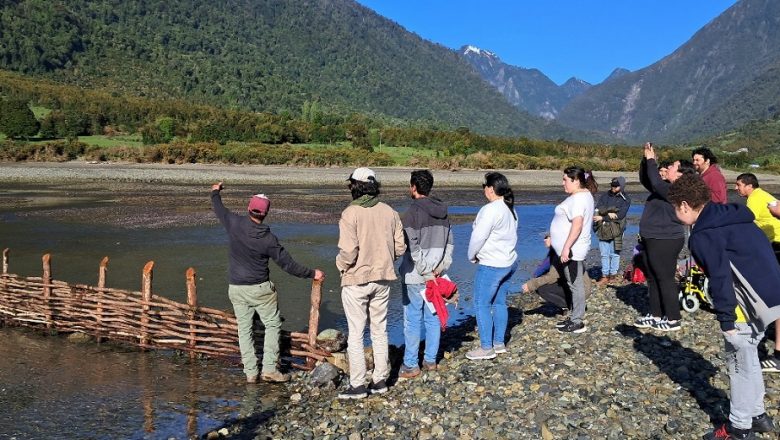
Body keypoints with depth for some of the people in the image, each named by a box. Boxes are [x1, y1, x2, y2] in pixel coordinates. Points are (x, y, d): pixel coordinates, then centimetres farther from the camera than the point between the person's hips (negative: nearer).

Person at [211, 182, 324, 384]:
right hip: (260, 289, -3)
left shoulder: (234, 223, -10)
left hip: (236, 288, 4)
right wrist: (312, 273, 0)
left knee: (244, 329, 11)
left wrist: (215, 192, 34)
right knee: (272, 325, 10)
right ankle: (269, 369, 6)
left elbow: (219, 210, 13)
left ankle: (250, 372, 15)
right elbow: (288, 265, -11)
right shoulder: (268, 238, -14)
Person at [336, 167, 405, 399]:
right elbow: (400, 248, 1)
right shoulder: (390, 212, 0)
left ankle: (357, 385, 10)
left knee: (355, 334, 5)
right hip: (382, 279, 5)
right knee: (380, 331, 16)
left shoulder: (350, 213, -16)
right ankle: (380, 379, 24)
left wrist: (341, 264, -2)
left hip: (356, 280, -5)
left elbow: (348, 251, -21)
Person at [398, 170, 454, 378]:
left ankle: (411, 365, 9)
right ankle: (430, 360, 23)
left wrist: (425, 271, -13)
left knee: (412, 321, 2)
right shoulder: (442, 212, 8)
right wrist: (440, 267, 3)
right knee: (433, 318, 14)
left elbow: (413, 248, -18)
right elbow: (449, 242, 8)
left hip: (415, 276, -6)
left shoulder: (412, 213, -13)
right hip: (436, 275, 6)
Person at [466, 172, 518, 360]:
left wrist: (472, 256, -1)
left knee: (482, 305, 0)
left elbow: (478, 237, -19)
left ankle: (486, 348, 5)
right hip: (509, 262, 9)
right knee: (499, 303, 16)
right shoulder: (510, 209, 9)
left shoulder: (490, 210, -20)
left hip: (491, 265, -9)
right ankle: (499, 343, 24)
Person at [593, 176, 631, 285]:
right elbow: (597, 209, -4)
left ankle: (613, 274, 16)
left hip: (616, 230, -2)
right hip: (603, 230, 2)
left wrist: (603, 218, -15)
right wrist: (608, 213, -21)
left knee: (615, 254, 5)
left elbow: (620, 215, -12)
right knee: (604, 254, 4)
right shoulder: (605, 196, 8)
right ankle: (605, 276, 9)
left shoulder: (625, 199, -1)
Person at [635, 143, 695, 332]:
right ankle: (655, 315, 26)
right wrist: (646, 160, 6)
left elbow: (656, 182, -30)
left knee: (665, 279, -4)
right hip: (652, 239, 10)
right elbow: (645, 180, 21)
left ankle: (673, 319, 5)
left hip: (665, 241, -10)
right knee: (652, 278, 15)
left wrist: (651, 160, -19)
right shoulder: (665, 188, 13)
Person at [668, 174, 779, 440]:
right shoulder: (733, 217, 15)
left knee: (739, 362, 4)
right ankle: (757, 415, 33)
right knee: (747, 357, 22)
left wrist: (726, 319, -12)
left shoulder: (703, 235, -12)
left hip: (753, 303, -9)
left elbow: (721, 277, -17)